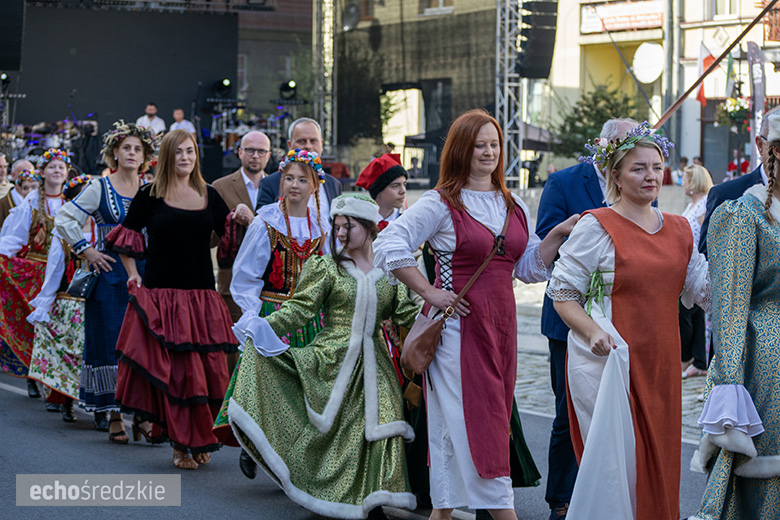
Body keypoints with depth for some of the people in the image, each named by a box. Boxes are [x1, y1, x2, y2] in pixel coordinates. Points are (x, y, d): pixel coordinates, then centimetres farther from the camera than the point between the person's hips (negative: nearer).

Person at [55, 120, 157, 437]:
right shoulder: (100, 188, 0)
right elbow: (64, 221, 0)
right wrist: (87, 251, -4)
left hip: (143, 275, 3)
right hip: (109, 274, -3)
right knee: (110, 343, -4)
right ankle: (113, 415, -1)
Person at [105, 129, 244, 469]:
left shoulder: (209, 196, 11)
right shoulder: (150, 195, 1)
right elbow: (126, 238, 7)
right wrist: (134, 277, 0)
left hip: (202, 297, 3)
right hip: (160, 297, -3)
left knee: (207, 370, 2)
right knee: (172, 370, -5)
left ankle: (198, 441, 17)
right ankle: (182, 444, 3)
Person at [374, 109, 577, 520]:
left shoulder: (514, 207, 13)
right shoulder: (441, 203, -6)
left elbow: (528, 268, 16)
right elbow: (389, 247, -10)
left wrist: (557, 236, 1)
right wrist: (429, 292, -12)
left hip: (500, 323, 7)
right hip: (459, 324, -6)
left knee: (492, 419, 7)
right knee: (472, 420, -7)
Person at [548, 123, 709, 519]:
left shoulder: (679, 230, 12)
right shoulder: (596, 227, -5)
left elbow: (704, 290, 12)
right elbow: (562, 293, -4)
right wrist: (593, 333, -20)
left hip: (659, 363, 6)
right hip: (608, 363, -5)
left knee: (657, 460, 8)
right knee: (616, 460, -7)